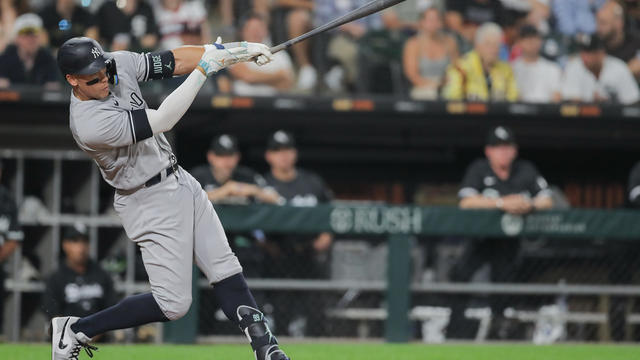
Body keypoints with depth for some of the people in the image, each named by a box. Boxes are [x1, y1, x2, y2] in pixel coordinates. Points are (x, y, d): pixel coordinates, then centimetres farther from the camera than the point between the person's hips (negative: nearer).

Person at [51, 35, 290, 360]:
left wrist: (236, 51, -16)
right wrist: (204, 69, -30)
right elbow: (161, 121, -31)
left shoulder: (119, 64, -6)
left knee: (225, 271, 7)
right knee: (173, 304, -5)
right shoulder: (88, 124, -30)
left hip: (181, 183, 8)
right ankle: (76, 331, 5)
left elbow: (174, 61, -4)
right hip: (150, 204, -8)